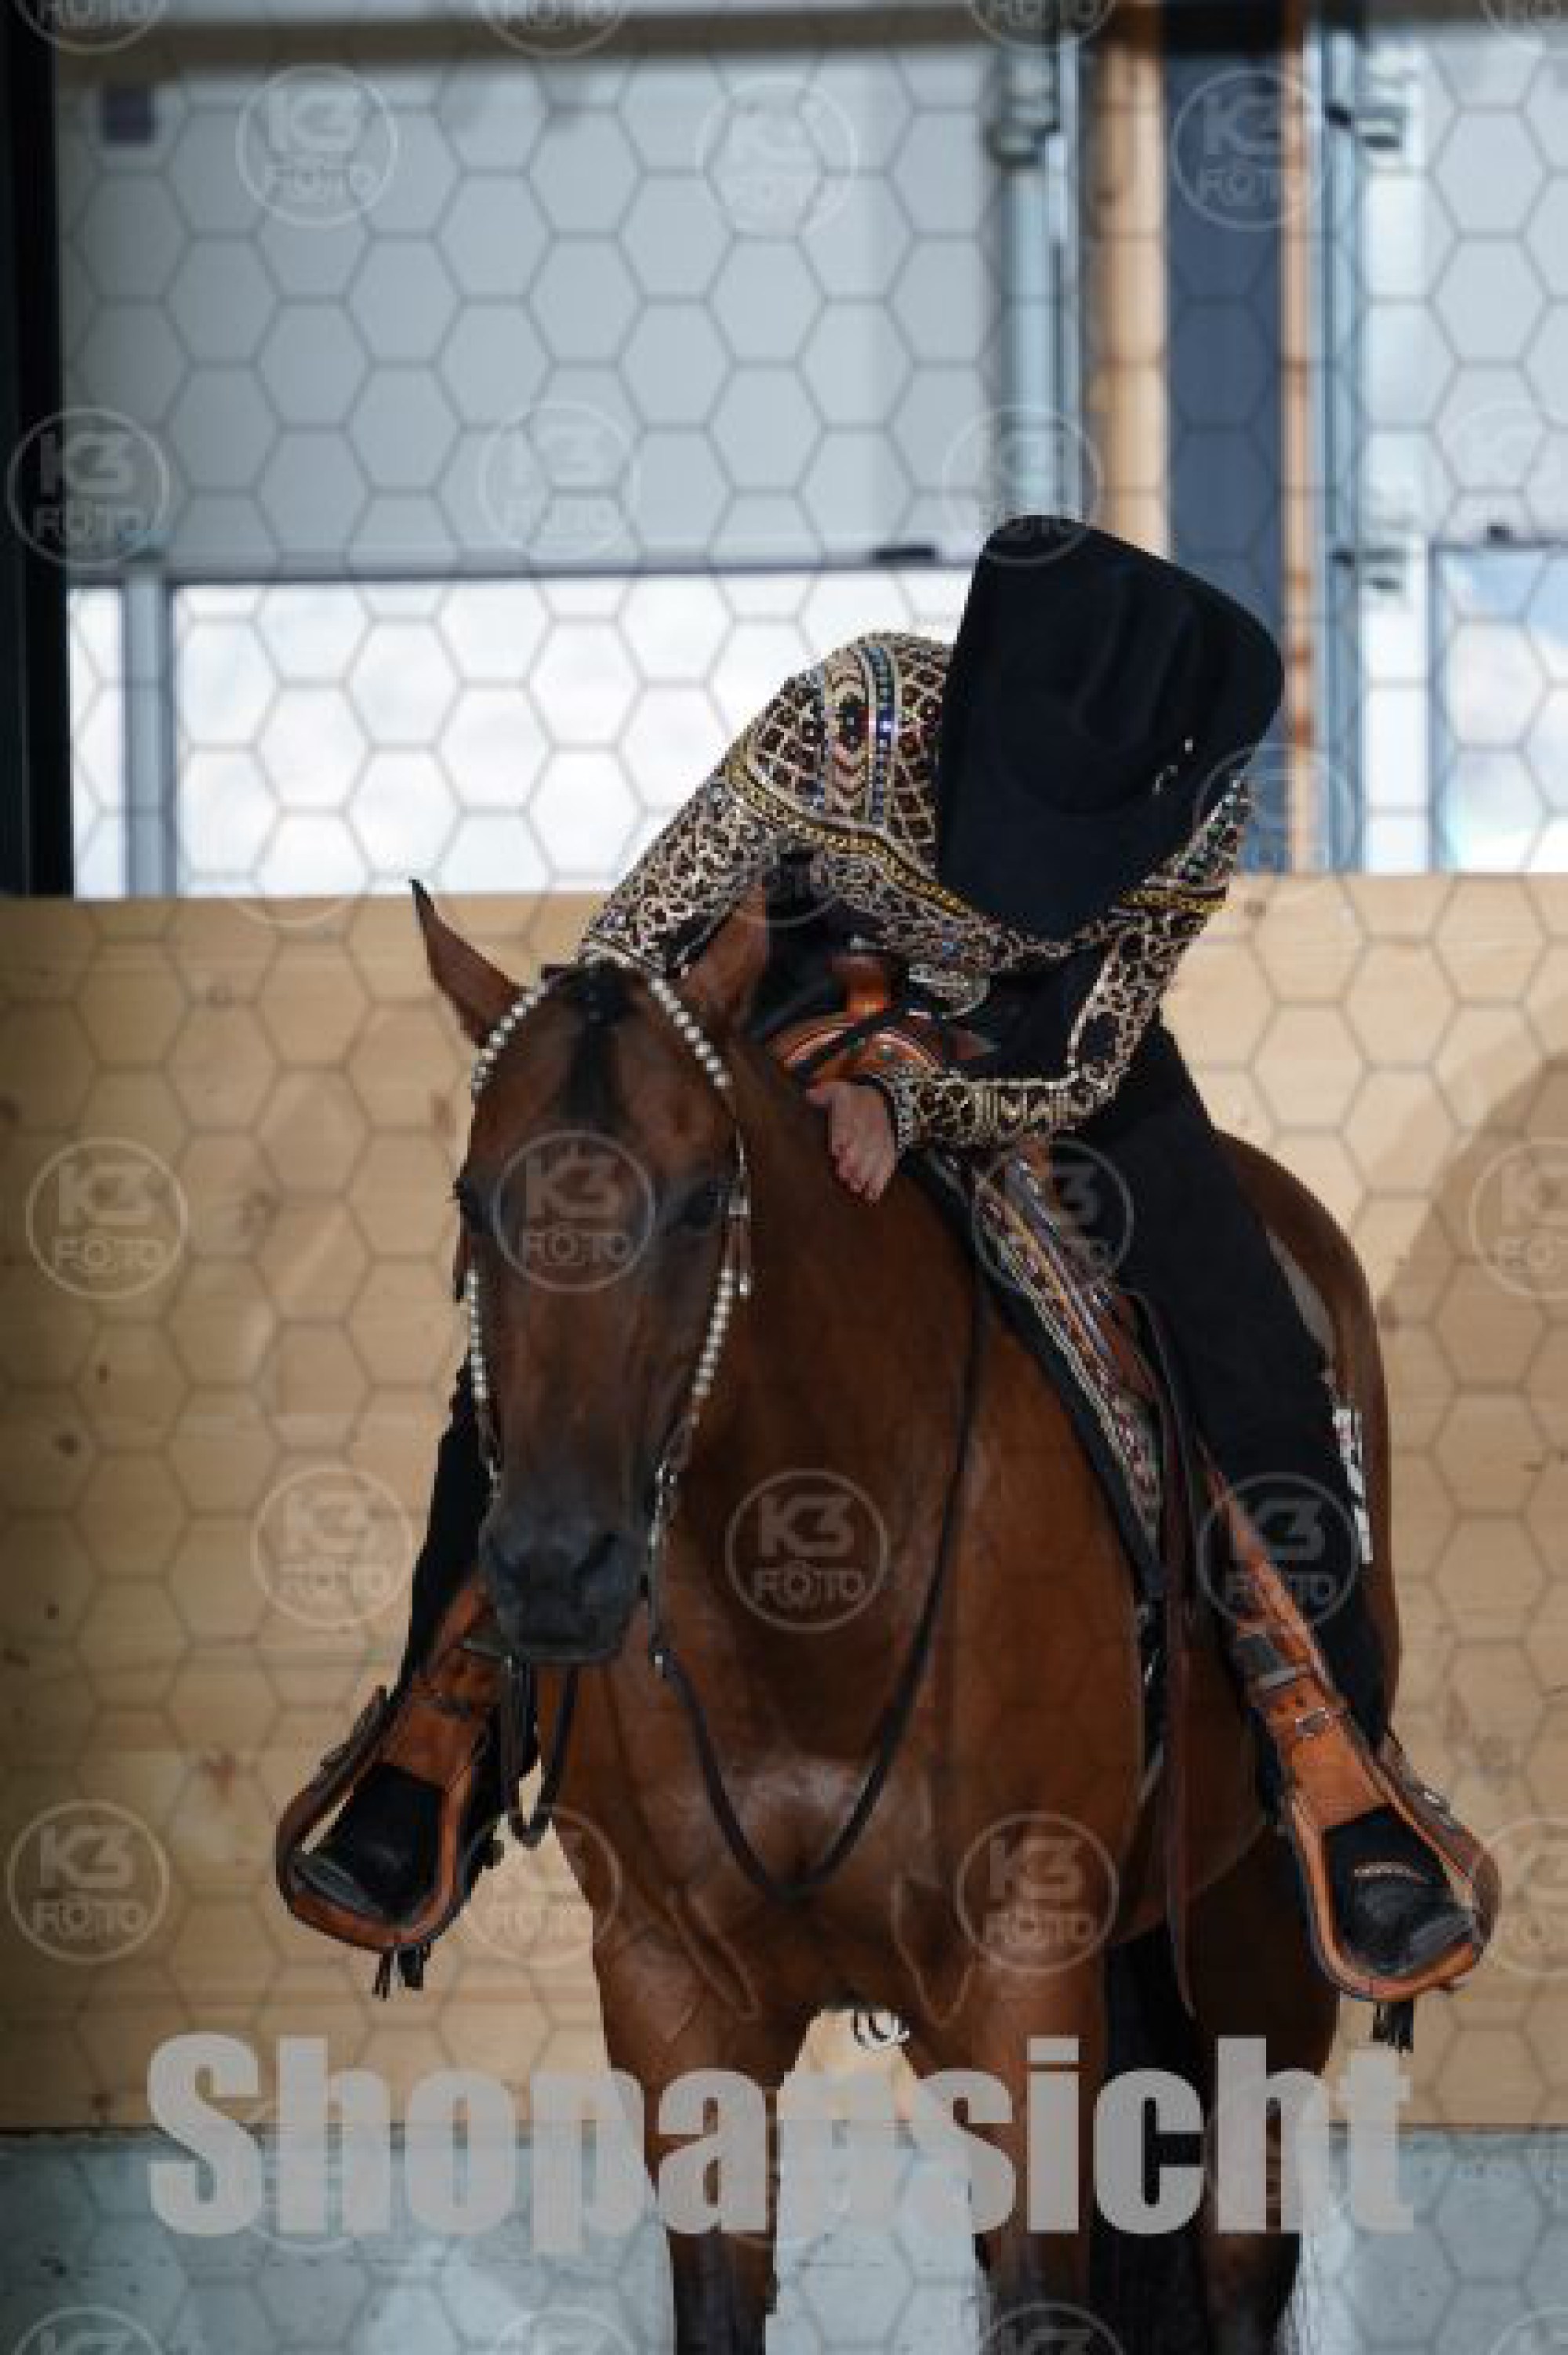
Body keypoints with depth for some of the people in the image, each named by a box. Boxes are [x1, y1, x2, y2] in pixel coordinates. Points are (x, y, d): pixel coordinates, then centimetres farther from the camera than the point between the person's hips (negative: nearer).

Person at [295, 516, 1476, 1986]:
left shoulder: (1198, 806, -30)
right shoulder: (850, 720, -36)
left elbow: (1082, 1072, -23)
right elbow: (628, 953, -26)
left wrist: (907, 1108, -40)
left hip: (1055, 1048, 1)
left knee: (1261, 1392, -15)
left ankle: (1349, 1818, -1)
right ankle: (424, 1780, 3)